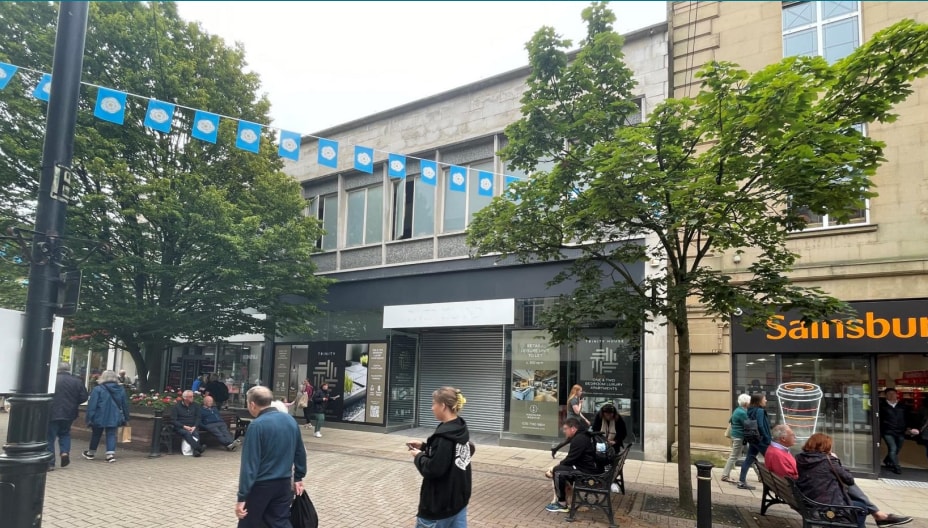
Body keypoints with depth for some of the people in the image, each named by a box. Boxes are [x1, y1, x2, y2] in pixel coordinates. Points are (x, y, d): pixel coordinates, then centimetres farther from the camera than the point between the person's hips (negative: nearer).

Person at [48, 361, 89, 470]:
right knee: (65, 433, 24)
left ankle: (50, 463, 6)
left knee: (50, 437, 5)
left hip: (52, 413, -3)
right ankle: (65, 452, 3)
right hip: (69, 413, 3)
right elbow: (83, 397, -1)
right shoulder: (77, 381, -1)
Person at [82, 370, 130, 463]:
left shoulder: (97, 389, -10)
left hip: (99, 418, -2)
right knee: (111, 435, 4)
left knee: (96, 435, 15)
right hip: (114, 418, 2)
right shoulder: (121, 389, 5)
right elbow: (125, 405, 11)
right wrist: (125, 418, 19)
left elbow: (92, 405, -13)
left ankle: (91, 453, 31)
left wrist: (89, 417, -9)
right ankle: (111, 453, -11)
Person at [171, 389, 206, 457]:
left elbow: (198, 418, 11)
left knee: (196, 433, -32)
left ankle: (196, 451, -49)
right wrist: (184, 426, -14)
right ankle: (199, 448, -51)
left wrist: (194, 427, -9)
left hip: (192, 427, 3)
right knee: (187, 433, -36)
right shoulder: (176, 406, 4)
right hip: (180, 428, -3)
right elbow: (173, 420, -2)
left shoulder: (195, 405, 13)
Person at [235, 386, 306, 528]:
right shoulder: (291, 420, 4)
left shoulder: (257, 425, -16)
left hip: (260, 485, -5)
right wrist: (298, 477, 25)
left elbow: (249, 463, -19)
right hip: (284, 483, 6)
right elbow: (300, 452, 13)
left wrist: (242, 497, -16)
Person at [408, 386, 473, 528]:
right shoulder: (460, 430, 4)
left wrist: (418, 456, -7)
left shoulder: (444, 435, -24)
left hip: (440, 503, -8)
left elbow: (433, 470, -24)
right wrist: (424, 446, 9)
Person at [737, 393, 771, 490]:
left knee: (749, 459, 7)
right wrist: (767, 439, -15)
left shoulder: (751, 411, 11)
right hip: (761, 439, -8)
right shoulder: (760, 411, -14)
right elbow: (760, 426, -21)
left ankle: (742, 481, 5)